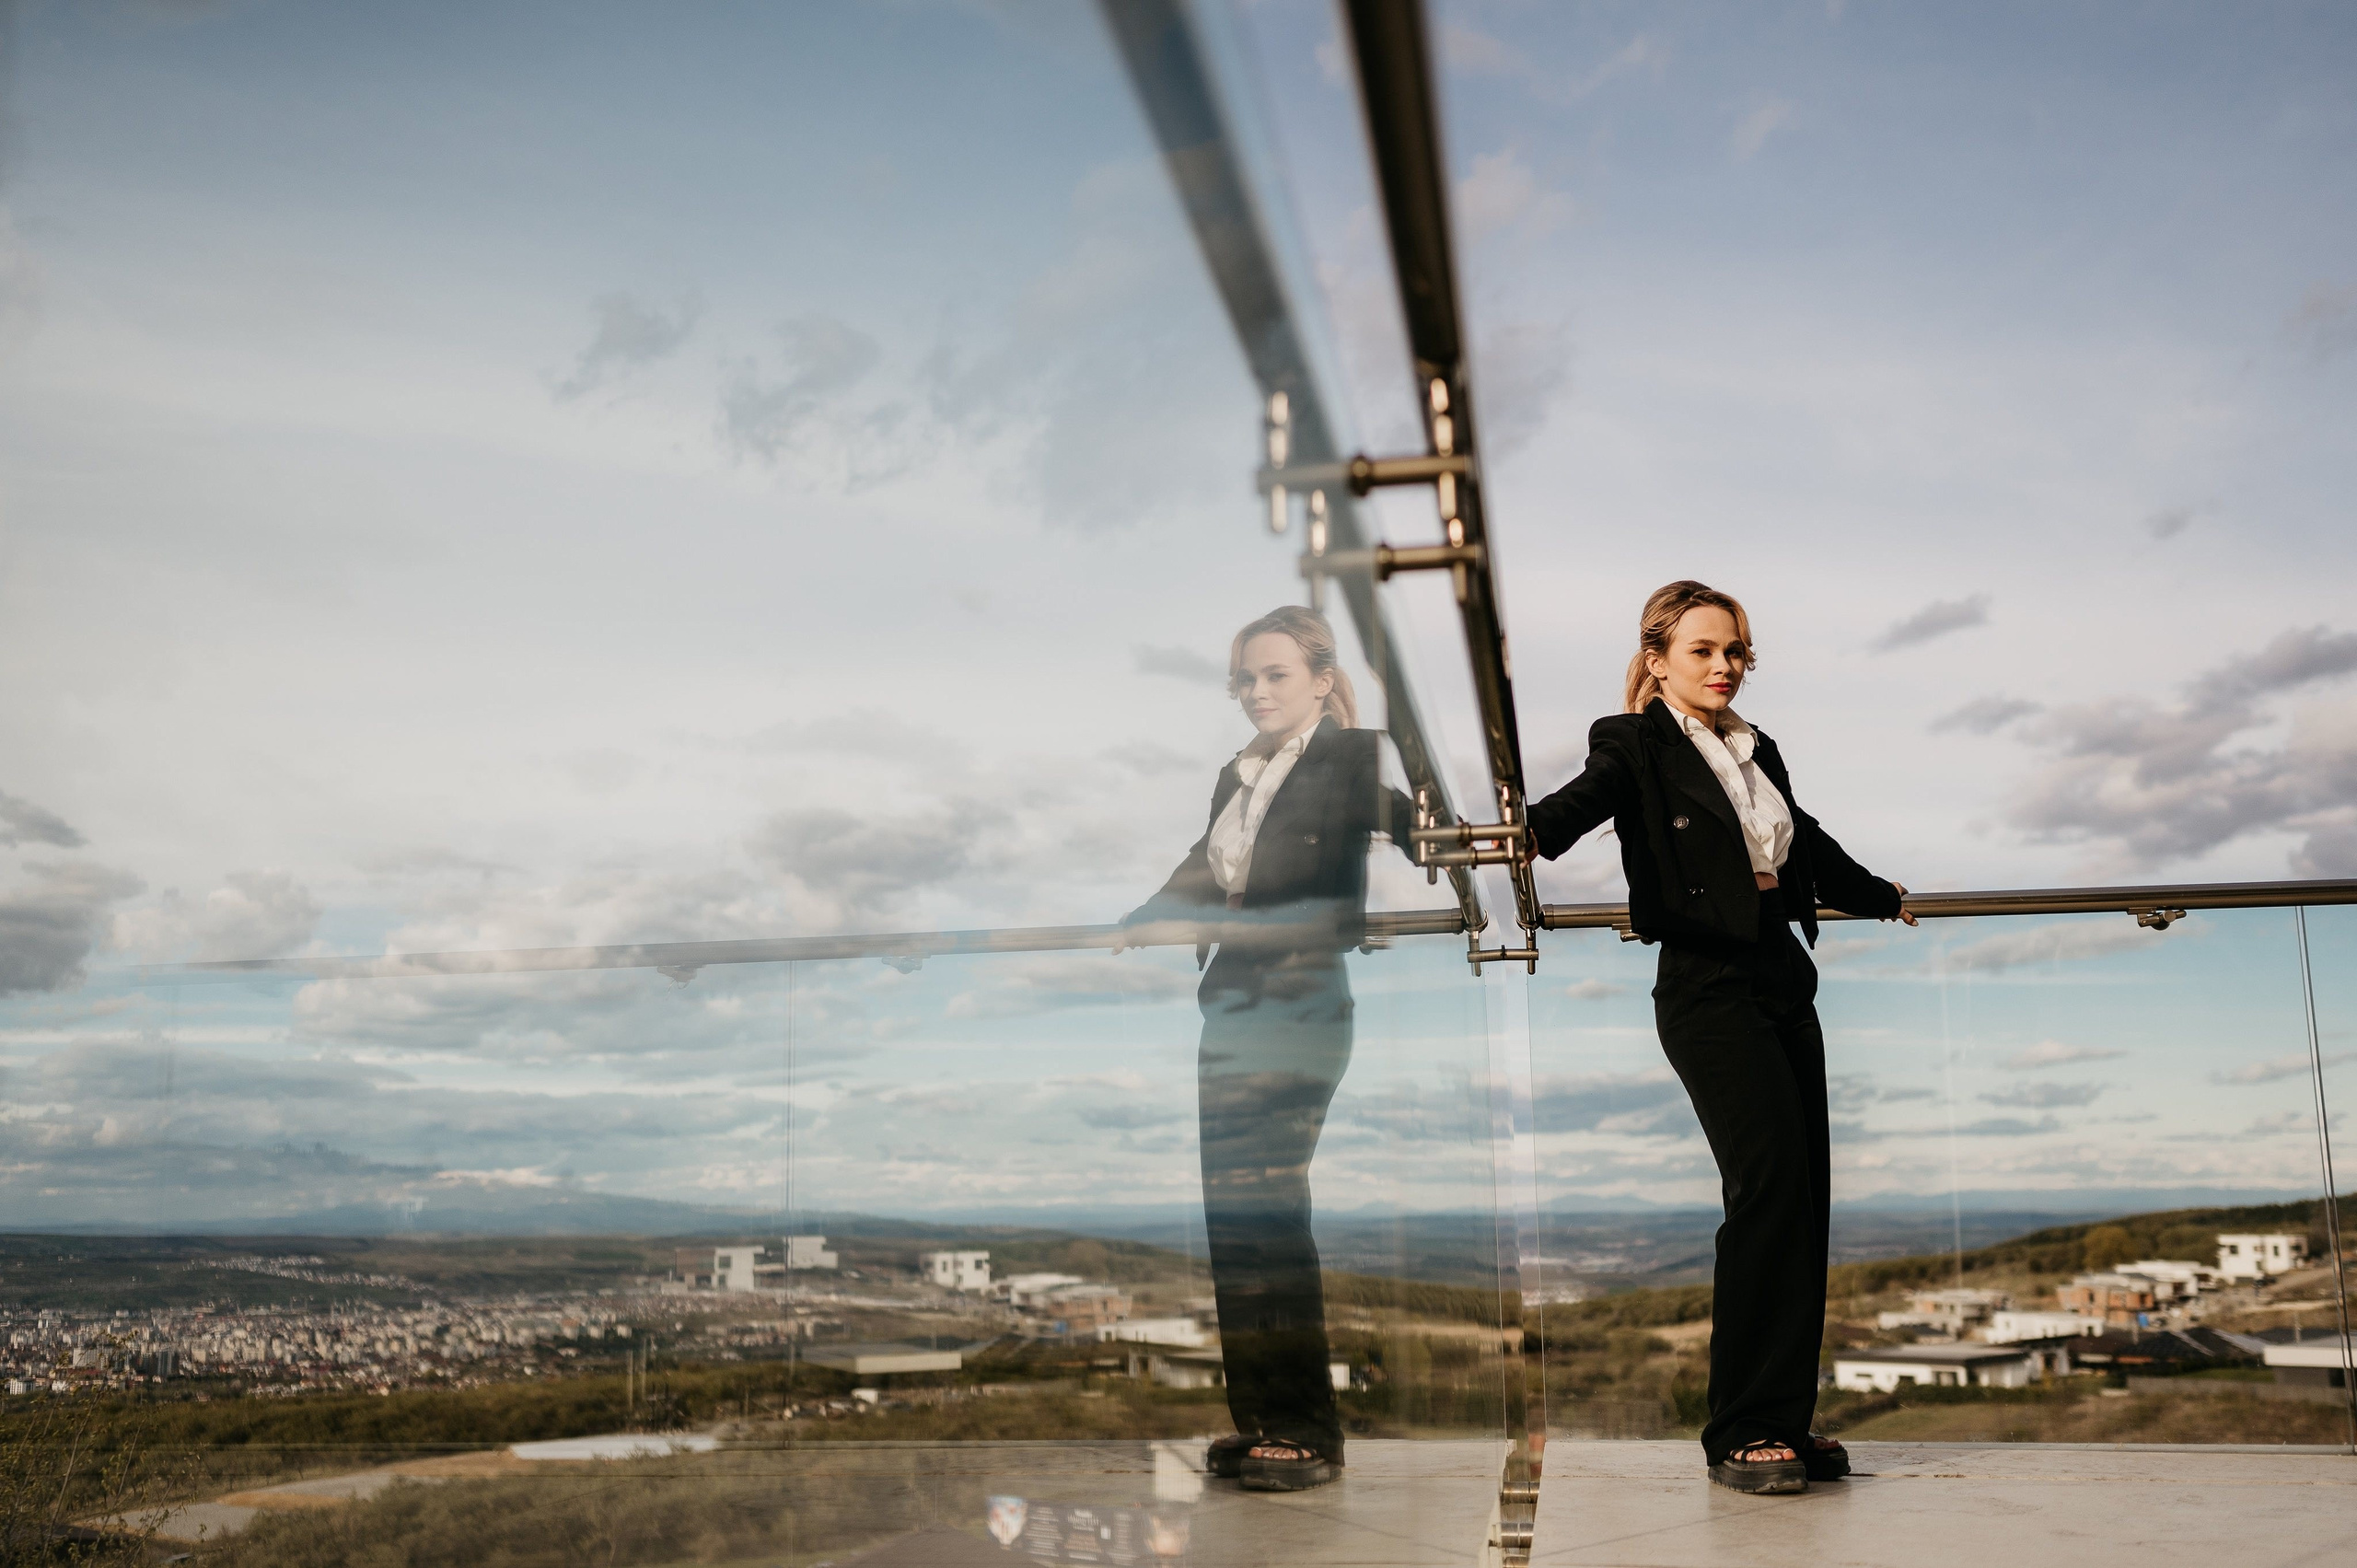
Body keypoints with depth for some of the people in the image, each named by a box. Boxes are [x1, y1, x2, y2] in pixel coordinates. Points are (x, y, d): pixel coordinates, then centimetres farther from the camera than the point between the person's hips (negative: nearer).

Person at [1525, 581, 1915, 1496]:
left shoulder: (1757, 750, 19)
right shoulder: (1633, 745, -1)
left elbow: (1812, 852, 34)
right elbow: (1573, 810, -20)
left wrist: (1883, 897, 50)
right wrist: (1511, 839, -42)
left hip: (1784, 979, 7)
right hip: (1708, 986, -7)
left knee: (1804, 1196, 2)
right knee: (1770, 1182, -16)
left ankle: (1789, 1419, 10)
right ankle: (1744, 1431, -9)